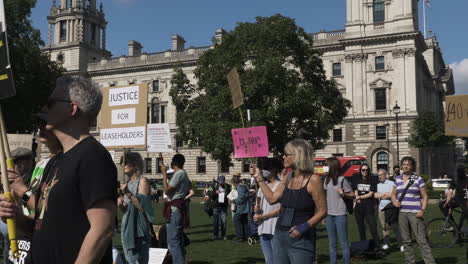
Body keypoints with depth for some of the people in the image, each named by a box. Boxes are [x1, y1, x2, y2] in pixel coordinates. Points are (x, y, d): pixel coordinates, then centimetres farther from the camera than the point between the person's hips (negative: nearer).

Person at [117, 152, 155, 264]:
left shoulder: (142, 181, -8)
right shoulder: (128, 183, 13)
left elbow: (143, 207, -16)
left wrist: (129, 193, -23)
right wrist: (120, 204, -2)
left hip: (138, 229, -8)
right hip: (127, 229, 8)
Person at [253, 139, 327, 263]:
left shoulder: (313, 180, -12)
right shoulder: (288, 178, 7)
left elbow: (322, 211, -11)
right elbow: (272, 198, 11)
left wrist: (305, 227, -22)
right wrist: (259, 178, 12)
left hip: (301, 240, -6)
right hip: (279, 236, 6)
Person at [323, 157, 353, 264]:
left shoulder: (342, 180, -8)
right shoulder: (327, 179, 9)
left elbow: (352, 195, -3)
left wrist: (343, 194, -23)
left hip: (340, 215, -5)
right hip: (329, 215, 6)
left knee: (343, 242, 0)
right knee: (331, 243, 10)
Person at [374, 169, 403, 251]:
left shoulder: (391, 183, 0)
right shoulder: (378, 185, 14)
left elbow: (392, 195, -11)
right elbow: (375, 195, 1)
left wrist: (380, 196, -5)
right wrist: (385, 194, -8)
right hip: (381, 208, 4)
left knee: (395, 226, -7)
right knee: (384, 227, 5)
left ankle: (401, 244, -4)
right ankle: (386, 243, 13)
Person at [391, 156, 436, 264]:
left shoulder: (418, 179, 1)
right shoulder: (397, 179, 12)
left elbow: (424, 197, 1)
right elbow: (393, 194, 20)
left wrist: (422, 210, -12)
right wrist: (395, 201, -2)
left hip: (415, 213, -4)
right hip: (402, 213, 4)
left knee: (422, 241, -9)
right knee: (406, 241, 10)